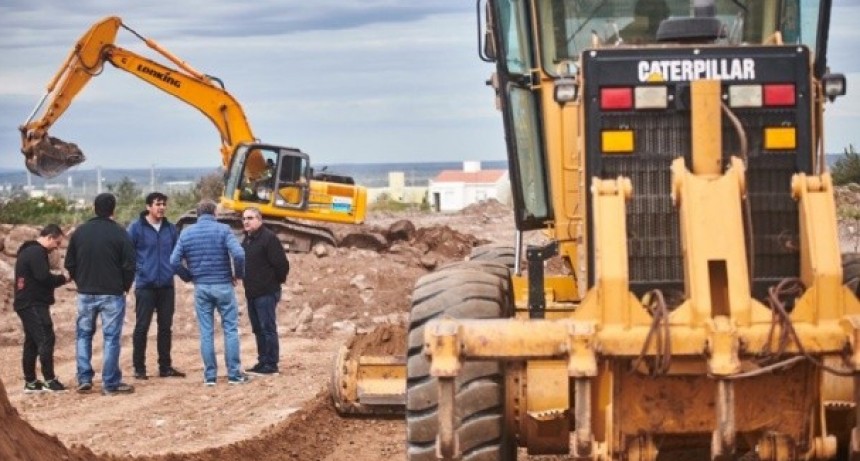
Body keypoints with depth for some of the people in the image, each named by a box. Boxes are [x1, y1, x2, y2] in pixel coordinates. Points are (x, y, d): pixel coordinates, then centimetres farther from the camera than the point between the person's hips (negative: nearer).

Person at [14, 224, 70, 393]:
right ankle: (49, 380, -10)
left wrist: (58, 279, 8)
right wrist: (63, 278, -6)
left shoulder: (28, 250, 19)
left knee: (31, 342, 10)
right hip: (34, 304, -11)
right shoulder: (37, 252, -14)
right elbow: (44, 278, -21)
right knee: (46, 339, -10)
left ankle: (30, 382, 11)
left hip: (27, 303, 11)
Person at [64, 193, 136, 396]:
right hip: (112, 294, -3)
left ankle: (84, 379, 10)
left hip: (85, 293, 3)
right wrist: (125, 286, 7)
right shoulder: (120, 234, -9)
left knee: (83, 335, 16)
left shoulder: (79, 232, 2)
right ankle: (111, 383, 2)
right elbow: (129, 265, -9)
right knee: (111, 337, 2)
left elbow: (70, 264, 6)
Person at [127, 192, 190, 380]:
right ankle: (139, 368, 8)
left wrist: (185, 273, 5)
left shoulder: (170, 229, 10)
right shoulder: (136, 228, -4)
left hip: (167, 285, 4)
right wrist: (136, 270, -13)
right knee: (142, 327, 0)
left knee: (166, 327, 10)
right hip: (145, 285, -4)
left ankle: (165, 366, 18)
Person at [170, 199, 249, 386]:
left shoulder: (186, 233, 3)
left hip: (201, 287, 3)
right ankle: (234, 373, 4)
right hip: (223, 285, -2)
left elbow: (174, 262, -1)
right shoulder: (223, 230, -7)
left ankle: (210, 375, 8)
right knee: (230, 329, 4)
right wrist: (238, 274, -2)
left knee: (206, 332, 7)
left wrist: (189, 276, 14)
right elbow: (239, 254, -19)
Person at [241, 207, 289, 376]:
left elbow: (281, 264, -16)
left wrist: (276, 282, -5)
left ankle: (271, 365, -4)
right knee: (258, 329, 12)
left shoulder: (269, 238, -14)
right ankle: (262, 362, 18)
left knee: (267, 328, -7)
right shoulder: (247, 240, 15)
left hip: (266, 293, -9)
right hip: (251, 293, 9)